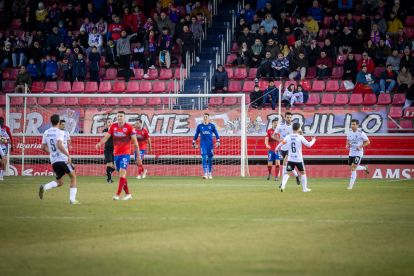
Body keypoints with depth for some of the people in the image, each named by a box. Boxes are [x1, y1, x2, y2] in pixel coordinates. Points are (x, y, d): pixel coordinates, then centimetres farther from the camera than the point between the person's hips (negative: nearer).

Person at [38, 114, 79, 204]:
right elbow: (59, 145, -24)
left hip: (54, 161, 6)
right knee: (73, 177, 12)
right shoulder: (59, 132, -9)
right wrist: (68, 155, -20)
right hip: (63, 159, -6)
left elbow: (43, 148, 14)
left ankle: (44, 188, -12)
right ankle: (72, 199, 4)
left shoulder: (46, 133, 10)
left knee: (59, 182, 16)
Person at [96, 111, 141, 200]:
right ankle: (127, 194, 22)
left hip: (125, 153, -5)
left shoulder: (129, 127, -6)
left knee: (122, 173, -17)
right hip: (116, 154, 5)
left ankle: (118, 194, -22)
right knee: (120, 174, 10)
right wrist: (100, 143, -20)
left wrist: (138, 156, -5)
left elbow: (135, 142, -4)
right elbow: (106, 137, 3)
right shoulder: (113, 126, 6)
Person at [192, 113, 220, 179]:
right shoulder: (199, 126, 4)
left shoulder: (212, 126, 3)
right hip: (203, 144, -1)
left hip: (210, 144, 1)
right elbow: (196, 134, 14)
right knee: (204, 158, -13)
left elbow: (216, 134, 9)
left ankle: (209, 174, 20)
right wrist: (193, 142, 13)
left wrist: (218, 141, -1)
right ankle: (205, 174, -17)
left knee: (210, 159, 5)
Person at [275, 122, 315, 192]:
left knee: (287, 173, 5)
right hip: (299, 159, -2)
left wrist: (276, 149, 33)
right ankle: (305, 188, 19)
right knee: (303, 173, 16)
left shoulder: (288, 137, 0)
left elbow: (281, 144, 13)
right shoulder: (300, 137, -8)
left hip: (290, 159, 2)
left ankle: (283, 186, -17)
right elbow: (309, 145, -5)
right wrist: (313, 140, 16)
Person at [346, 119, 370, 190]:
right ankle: (365, 168, 41)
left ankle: (351, 185, -8)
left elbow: (368, 142, -6)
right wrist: (347, 145, -3)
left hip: (358, 153, -6)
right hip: (351, 153, 7)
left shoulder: (361, 133, -14)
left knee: (353, 169, -14)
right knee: (352, 168, 14)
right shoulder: (349, 132, 3)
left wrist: (360, 147, -19)